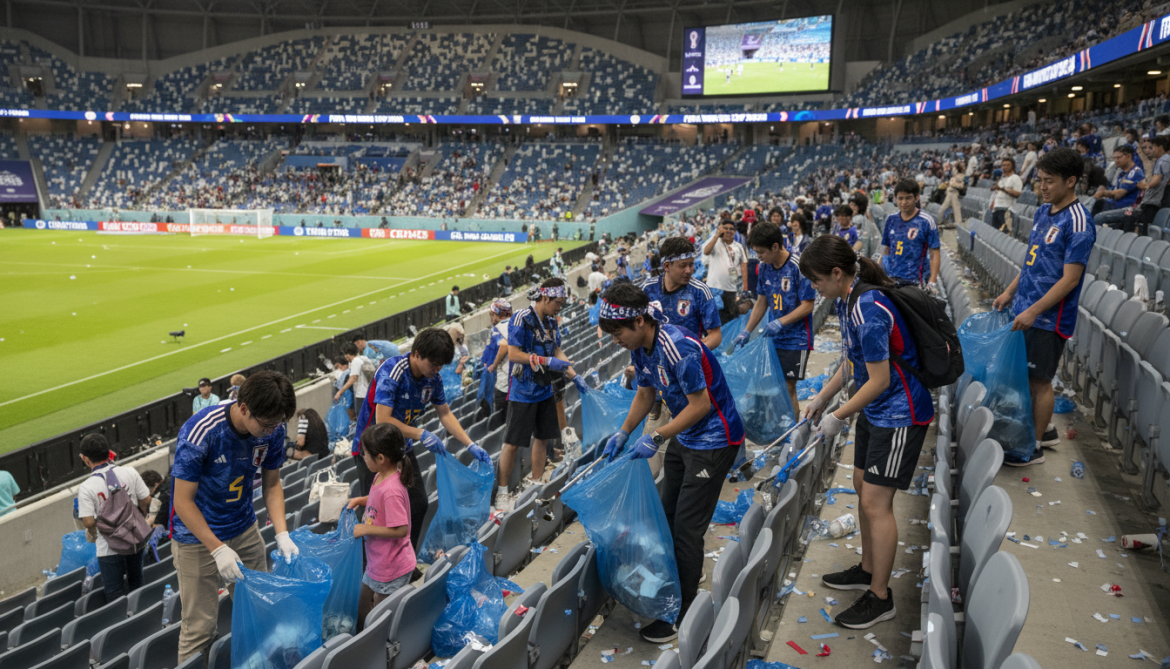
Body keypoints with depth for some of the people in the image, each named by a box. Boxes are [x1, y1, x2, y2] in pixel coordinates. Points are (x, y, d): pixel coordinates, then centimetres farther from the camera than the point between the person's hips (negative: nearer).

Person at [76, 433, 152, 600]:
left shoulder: (85, 488, -17)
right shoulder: (130, 472, -9)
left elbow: (89, 522, -19)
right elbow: (146, 500, -2)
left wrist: (92, 532, 4)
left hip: (109, 548, -4)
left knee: (115, 594, 10)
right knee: (136, 584, 24)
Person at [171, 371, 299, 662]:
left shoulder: (272, 429, -12)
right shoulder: (200, 432, -28)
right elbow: (183, 501, -22)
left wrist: (281, 534, -11)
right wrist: (218, 550, -25)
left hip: (245, 529, 5)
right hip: (197, 537, -5)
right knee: (199, 627, 0)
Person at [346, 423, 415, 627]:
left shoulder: (391, 490, -30)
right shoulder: (381, 477, -1)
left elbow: (400, 530, -29)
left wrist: (365, 529, -21)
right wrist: (360, 500, 2)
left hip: (391, 569, -10)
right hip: (376, 563, 10)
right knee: (361, 612, 22)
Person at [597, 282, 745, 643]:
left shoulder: (679, 348, -29)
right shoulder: (640, 348, -1)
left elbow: (700, 404, -25)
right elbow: (645, 394, 13)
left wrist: (656, 438, -22)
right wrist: (622, 434, 6)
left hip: (714, 440, -9)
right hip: (685, 437, 9)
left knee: (687, 527, -5)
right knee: (668, 515, 15)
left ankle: (682, 616, 7)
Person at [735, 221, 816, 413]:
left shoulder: (798, 267, -17)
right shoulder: (764, 266, 4)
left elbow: (808, 305, -15)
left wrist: (781, 322, -24)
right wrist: (747, 331, 9)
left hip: (795, 339, -6)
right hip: (773, 337, 6)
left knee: (788, 387, -3)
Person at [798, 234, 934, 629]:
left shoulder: (868, 311, -29)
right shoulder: (846, 301, 2)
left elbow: (879, 380, -24)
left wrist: (838, 418, -14)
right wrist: (822, 398, 14)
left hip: (899, 414, -10)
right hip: (874, 411, 10)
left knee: (875, 503, -4)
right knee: (863, 486, 19)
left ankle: (880, 597, 12)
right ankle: (868, 570, 37)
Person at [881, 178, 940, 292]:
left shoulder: (926, 221, -4)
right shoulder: (891, 219, 10)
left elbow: (935, 254, -4)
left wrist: (932, 283, -13)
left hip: (915, 282, -4)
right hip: (891, 279, 4)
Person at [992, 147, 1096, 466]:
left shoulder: (1078, 222, -18)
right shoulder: (1043, 212, 8)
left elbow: (1070, 278, -20)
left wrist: (1033, 311, -21)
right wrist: (1010, 292, 15)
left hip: (1048, 317, -8)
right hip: (1025, 309, 8)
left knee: (1040, 381, 3)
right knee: (1026, 375, 17)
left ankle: (1034, 446, 16)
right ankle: (1043, 430, 34)